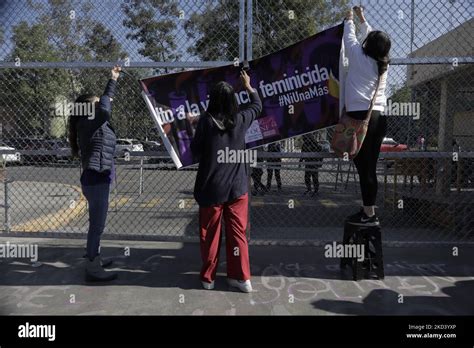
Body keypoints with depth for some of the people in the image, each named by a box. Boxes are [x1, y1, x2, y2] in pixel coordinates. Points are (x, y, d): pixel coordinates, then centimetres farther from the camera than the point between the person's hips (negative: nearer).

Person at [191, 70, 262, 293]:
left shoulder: (206, 121, -10)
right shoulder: (241, 119, -2)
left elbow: (195, 152, -6)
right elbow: (257, 106, 19)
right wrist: (249, 86, 33)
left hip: (211, 188, -2)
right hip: (237, 187, 2)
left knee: (210, 235, 11)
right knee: (237, 233, 11)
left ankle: (208, 278, 22)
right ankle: (241, 277, 16)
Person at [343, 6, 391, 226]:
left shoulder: (359, 57, 0)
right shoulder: (383, 63, 16)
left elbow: (349, 37, 17)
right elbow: (374, 38, 32)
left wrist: (349, 20, 35)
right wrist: (362, 19, 44)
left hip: (360, 117, -7)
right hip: (378, 117, 7)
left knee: (363, 166, -7)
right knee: (370, 167, 9)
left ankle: (369, 214, -6)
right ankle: (368, 210, 15)